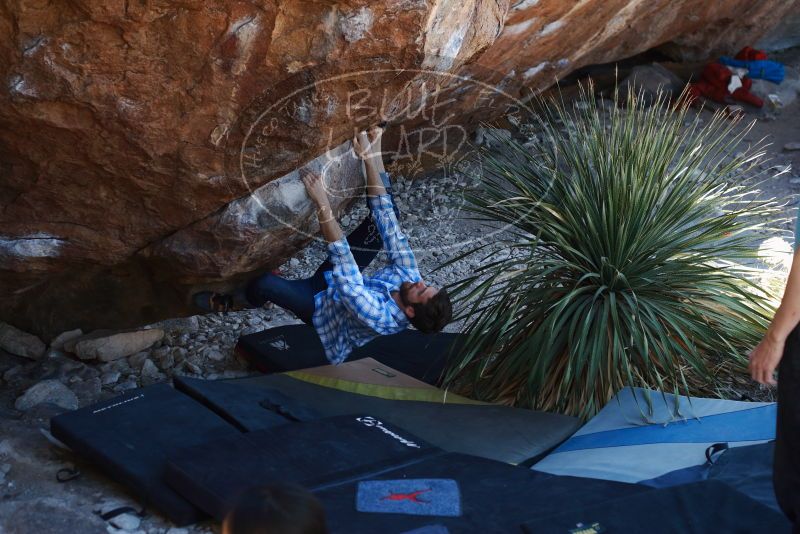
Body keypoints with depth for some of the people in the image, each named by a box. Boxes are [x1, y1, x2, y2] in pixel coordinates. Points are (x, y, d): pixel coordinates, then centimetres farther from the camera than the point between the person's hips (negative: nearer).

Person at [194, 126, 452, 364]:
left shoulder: (379, 318, -43)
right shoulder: (408, 276, -25)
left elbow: (343, 261, -49)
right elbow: (387, 221, -28)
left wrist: (323, 205, -53)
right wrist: (371, 156, -33)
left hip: (319, 304, -5)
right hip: (332, 283, 6)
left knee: (265, 283, -31)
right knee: (388, 214, -10)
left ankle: (227, 301, 5)